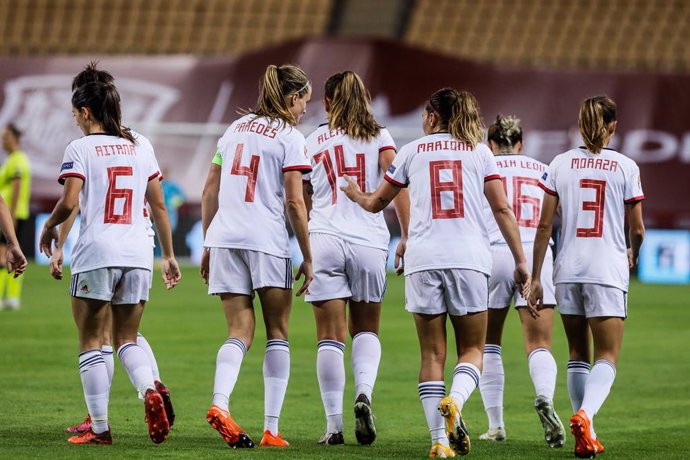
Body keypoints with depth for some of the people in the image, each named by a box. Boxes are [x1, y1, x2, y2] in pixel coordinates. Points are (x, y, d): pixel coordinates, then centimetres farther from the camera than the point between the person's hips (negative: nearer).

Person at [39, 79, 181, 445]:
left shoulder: (81, 148, -3)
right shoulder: (139, 149, 13)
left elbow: (69, 203, -13)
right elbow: (158, 206, 14)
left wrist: (49, 228, 6)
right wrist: (169, 256, 20)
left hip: (96, 254, -5)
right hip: (137, 256, 5)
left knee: (91, 342, 4)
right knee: (127, 339, 13)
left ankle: (99, 428, 0)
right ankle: (150, 391, -17)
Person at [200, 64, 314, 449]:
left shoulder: (237, 128, 16)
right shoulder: (290, 138, -2)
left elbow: (210, 192, 16)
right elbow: (294, 203, -7)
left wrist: (209, 246, 22)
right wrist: (308, 259, -1)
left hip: (224, 238, 5)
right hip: (267, 241, -5)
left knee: (240, 333, 4)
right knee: (277, 334, 7)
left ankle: (220, 403, -23)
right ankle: (272, 429, 2)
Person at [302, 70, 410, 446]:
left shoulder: (313, 141, 12)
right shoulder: (379, 137, 8)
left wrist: (305, 252, 27)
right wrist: (407, 236, -7)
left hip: (324, 241, 0)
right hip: (369, 242, 0)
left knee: (330, 337, 1)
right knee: (365, 330, 15)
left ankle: (334, 424, -3)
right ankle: (364, 393, -12)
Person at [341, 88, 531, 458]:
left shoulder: (413, 151, 13)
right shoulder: (479, 152, 11)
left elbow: (375, 203, 23)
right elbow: (502, 209, 3)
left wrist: (354, 193, 45)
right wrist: (520, 262, 6)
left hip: (423, 260, 0)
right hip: (469, 258, 0)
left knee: (432, 354, 5)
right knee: (472, 349, 8)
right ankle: (454, 401, -23)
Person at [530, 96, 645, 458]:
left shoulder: (560, 164, 3)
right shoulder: (626, 167, -2)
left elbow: (544, 225, 1)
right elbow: (637, 229, 0)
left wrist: (535, 277, 5)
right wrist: (633, 254, 23)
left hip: (568, 269, 3)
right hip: (608, 270, -3)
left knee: (578, 355, 16)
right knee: (606, 358, 1)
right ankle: (585, 414, -28)